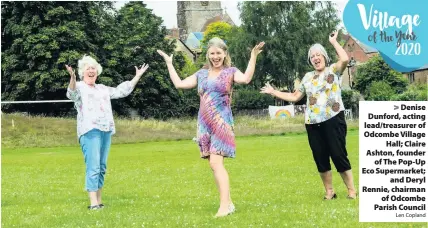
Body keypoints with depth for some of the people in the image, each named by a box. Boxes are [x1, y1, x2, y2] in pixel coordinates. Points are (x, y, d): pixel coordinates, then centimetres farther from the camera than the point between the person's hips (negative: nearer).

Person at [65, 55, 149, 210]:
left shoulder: (102, 89, 26)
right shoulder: (79, 87, 5)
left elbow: (121, 91, 31)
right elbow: (72, 93, -18)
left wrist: (137, 77, 30)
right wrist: (72, 78, -38)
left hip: (106, 130, 7)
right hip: (90, 130, -7)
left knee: (102, 167, 7)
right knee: (93, 167, -15)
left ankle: (99, 201, 12)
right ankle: (93, 203, -18)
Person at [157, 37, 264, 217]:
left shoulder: (230, 72, 0)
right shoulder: (201, 74, 14)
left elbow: (246, 79, -20)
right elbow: (179, 84, 14)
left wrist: (253, 57, -25)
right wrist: (169, 63, 18)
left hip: (221, 124, -6)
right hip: (205, 125, 6)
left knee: (216, 163, -17)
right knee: (215, 165, 6)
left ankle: (224, 205, -17)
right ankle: (228, 203, 12)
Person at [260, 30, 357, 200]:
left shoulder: (333, 70, 4)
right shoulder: (308, 77, 17)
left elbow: (345, 59, -17)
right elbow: (295, 97, 20)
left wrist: (333, 42, -8)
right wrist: (274, 92, 17)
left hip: (333, 119, -5)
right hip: (313, 123, 5)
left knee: (338, 155, -8)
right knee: (320, 158, 5)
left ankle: (351, 190, 1)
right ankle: (329, 191, 15)